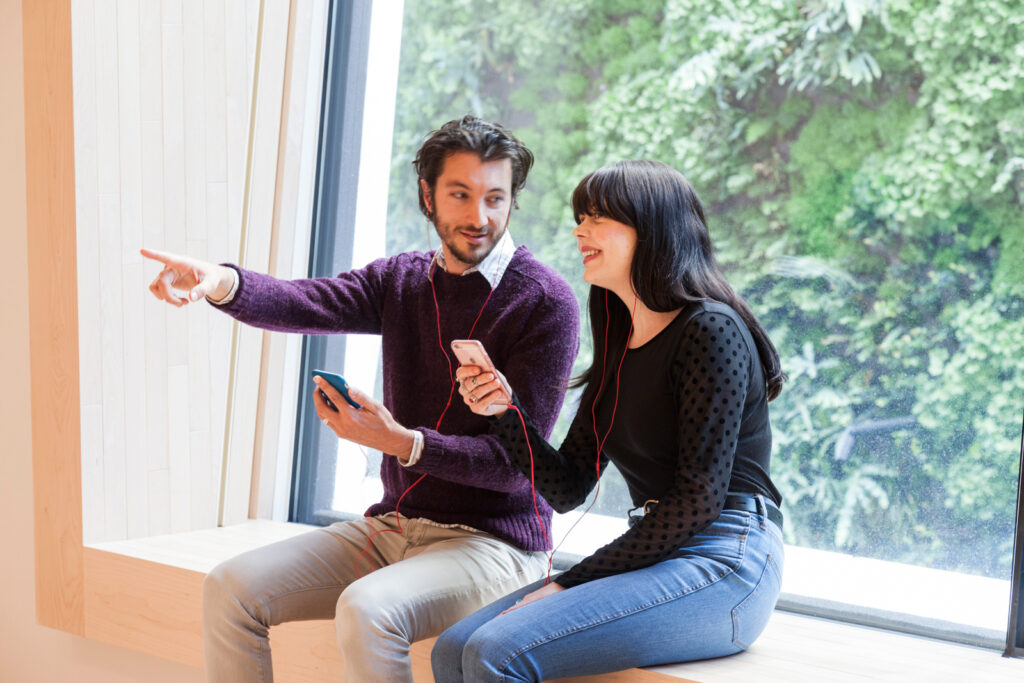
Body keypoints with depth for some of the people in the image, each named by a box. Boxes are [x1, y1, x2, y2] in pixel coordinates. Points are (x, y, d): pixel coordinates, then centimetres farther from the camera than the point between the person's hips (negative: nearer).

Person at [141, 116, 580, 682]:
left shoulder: (545, 301, -10)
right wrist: (220, 283, -33)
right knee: (230, 588, -8)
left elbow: (515, 460, -15)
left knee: (366, 610, -34)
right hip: (393, 524, 6)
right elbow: (303, 304, -11)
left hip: (492, 541, -6)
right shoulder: (400, 280, 8)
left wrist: (399, 441, -29)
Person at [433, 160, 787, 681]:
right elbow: (567, 489, 13)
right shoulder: (619, 345, 17)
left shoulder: (711, 330, -9)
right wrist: (506, 412, -4)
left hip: (724, 565, -8)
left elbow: (699, 500, -16)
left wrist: (574, 580, -14)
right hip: (654, 563, 8)